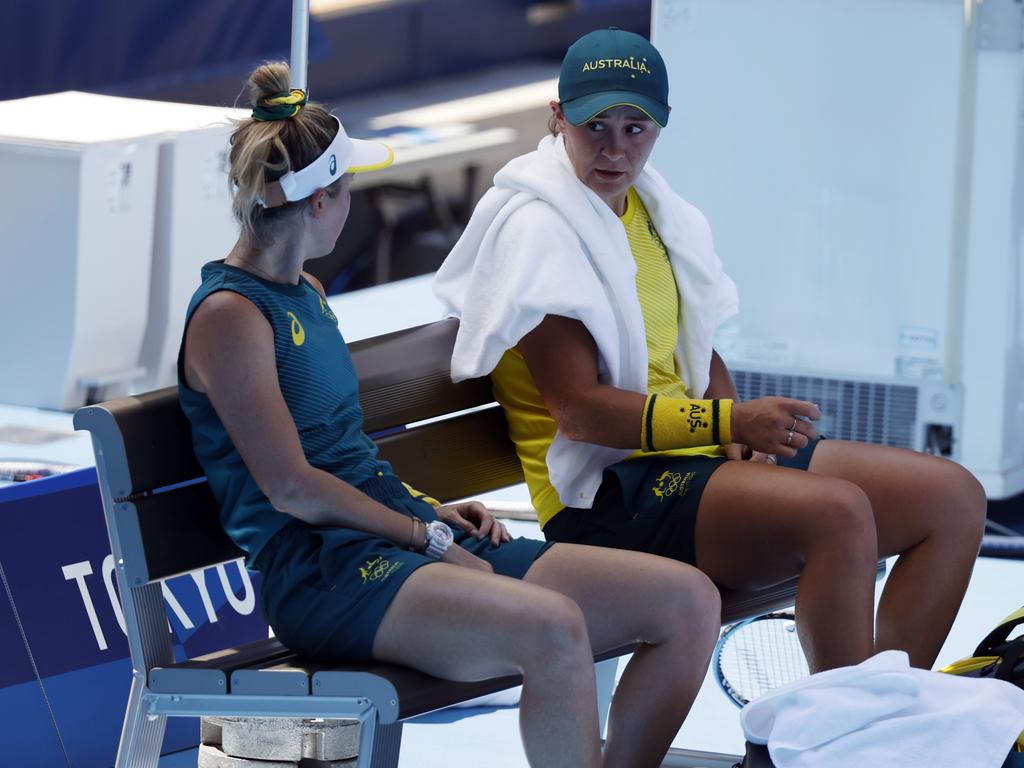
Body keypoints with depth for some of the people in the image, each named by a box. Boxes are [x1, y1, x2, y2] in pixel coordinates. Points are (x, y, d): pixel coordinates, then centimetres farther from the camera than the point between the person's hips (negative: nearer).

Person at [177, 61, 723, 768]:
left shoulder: (306, 293, 23)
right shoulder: (229, 316, -7)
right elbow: (290, 488, -13)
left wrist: (433, 511, 12)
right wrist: (426, 534, -11)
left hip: (411, 536, 10)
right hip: (326, 575, -10)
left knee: (690, 601, -5)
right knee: (553, 629, -37)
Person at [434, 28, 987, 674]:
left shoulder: (658, 210, 17)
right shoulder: (536, 226, -9)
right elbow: (579, 409, -17)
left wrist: (744, 438, 0)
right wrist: (728, 423, -24)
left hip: (696, 457, 9)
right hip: (606, 493, -9)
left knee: (955, 496, -2)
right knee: (839, 511, -33)